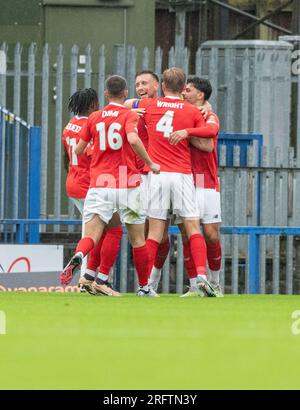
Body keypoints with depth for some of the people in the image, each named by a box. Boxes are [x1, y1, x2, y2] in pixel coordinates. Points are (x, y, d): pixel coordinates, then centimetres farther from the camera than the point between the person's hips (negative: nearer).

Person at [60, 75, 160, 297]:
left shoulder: (94, 117, 11)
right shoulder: (129, 115, -1)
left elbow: (79, 149, 16)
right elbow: (133, 139, -20)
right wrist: (150, 164, -10)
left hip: (99, 185, 2)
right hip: (127, 185, -2)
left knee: (91, 235, -8)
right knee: (138, 238, 12)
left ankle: (78, 256, -41)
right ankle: (144, 287, 19)